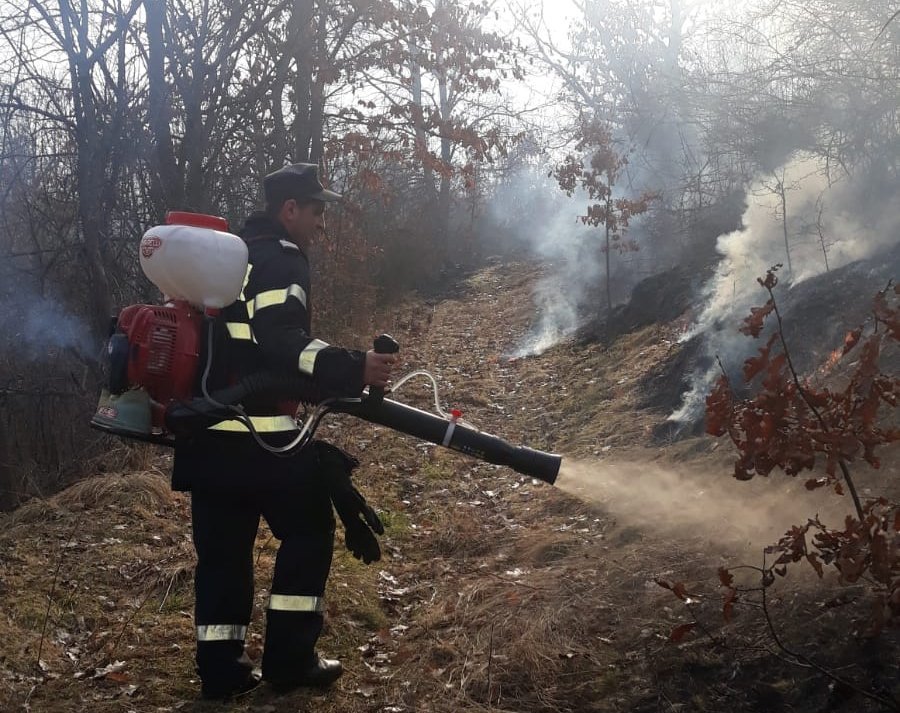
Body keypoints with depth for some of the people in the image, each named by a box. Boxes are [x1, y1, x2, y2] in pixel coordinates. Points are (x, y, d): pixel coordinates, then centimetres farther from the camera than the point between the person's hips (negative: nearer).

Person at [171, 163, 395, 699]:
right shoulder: (281, 259, -10)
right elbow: (281, 342, -24)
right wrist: (353, 369, -28)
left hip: (205, 428, 9)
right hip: (260, 433, -9)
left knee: (222, 545, 12)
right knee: (308, 532, 5)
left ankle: (221, 669, 15)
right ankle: (290, 659, 8)